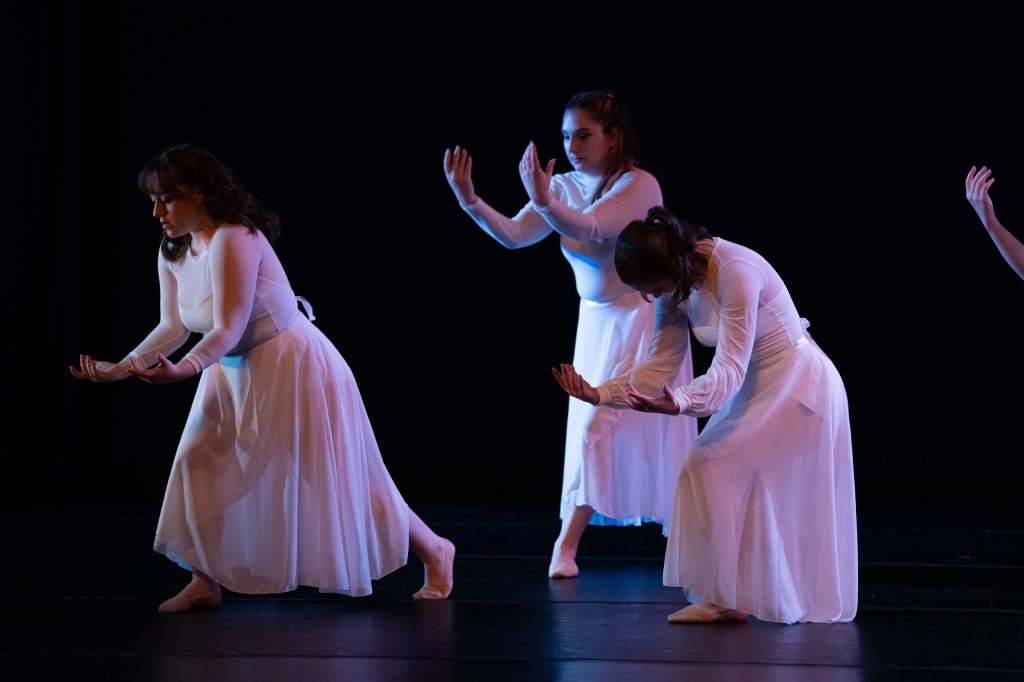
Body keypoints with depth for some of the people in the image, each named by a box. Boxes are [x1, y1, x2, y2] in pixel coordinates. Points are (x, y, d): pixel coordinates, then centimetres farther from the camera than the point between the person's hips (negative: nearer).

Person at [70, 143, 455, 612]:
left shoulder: (234, 240, -26)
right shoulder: (172, 252, 0)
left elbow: (228, 330, -30)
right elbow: (173, 327, 2)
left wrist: (181, 370, -45)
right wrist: (120, 369, -10)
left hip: (294, 371, -9)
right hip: (235, 375, 9)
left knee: (336, 483, -1)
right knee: (198, 464, -3)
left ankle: (433, 551, 17)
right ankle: (205, 582, 6)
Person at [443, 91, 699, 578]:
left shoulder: (640, 186, -18)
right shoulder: (564, 187, 1)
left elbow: (589, 227, -35)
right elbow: (513, 235, -10)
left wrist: (545, 202, -53)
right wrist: (470, 201, -27)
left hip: (643, 321, -7)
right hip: (597, 321, 7)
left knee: (597, 427, -12)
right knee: (590, 428, 9)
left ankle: (566, 543, -10)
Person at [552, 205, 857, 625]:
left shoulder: (736, 273, -29)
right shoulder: (677, 287, -4)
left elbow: (729, 370, -33)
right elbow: (659, 367, -2)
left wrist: (679, 404, -49)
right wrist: (598, 394, -14)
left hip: (799, 386, -9)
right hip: (756, 389, 9)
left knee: (709, 469, -15)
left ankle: (727, 598, -10)